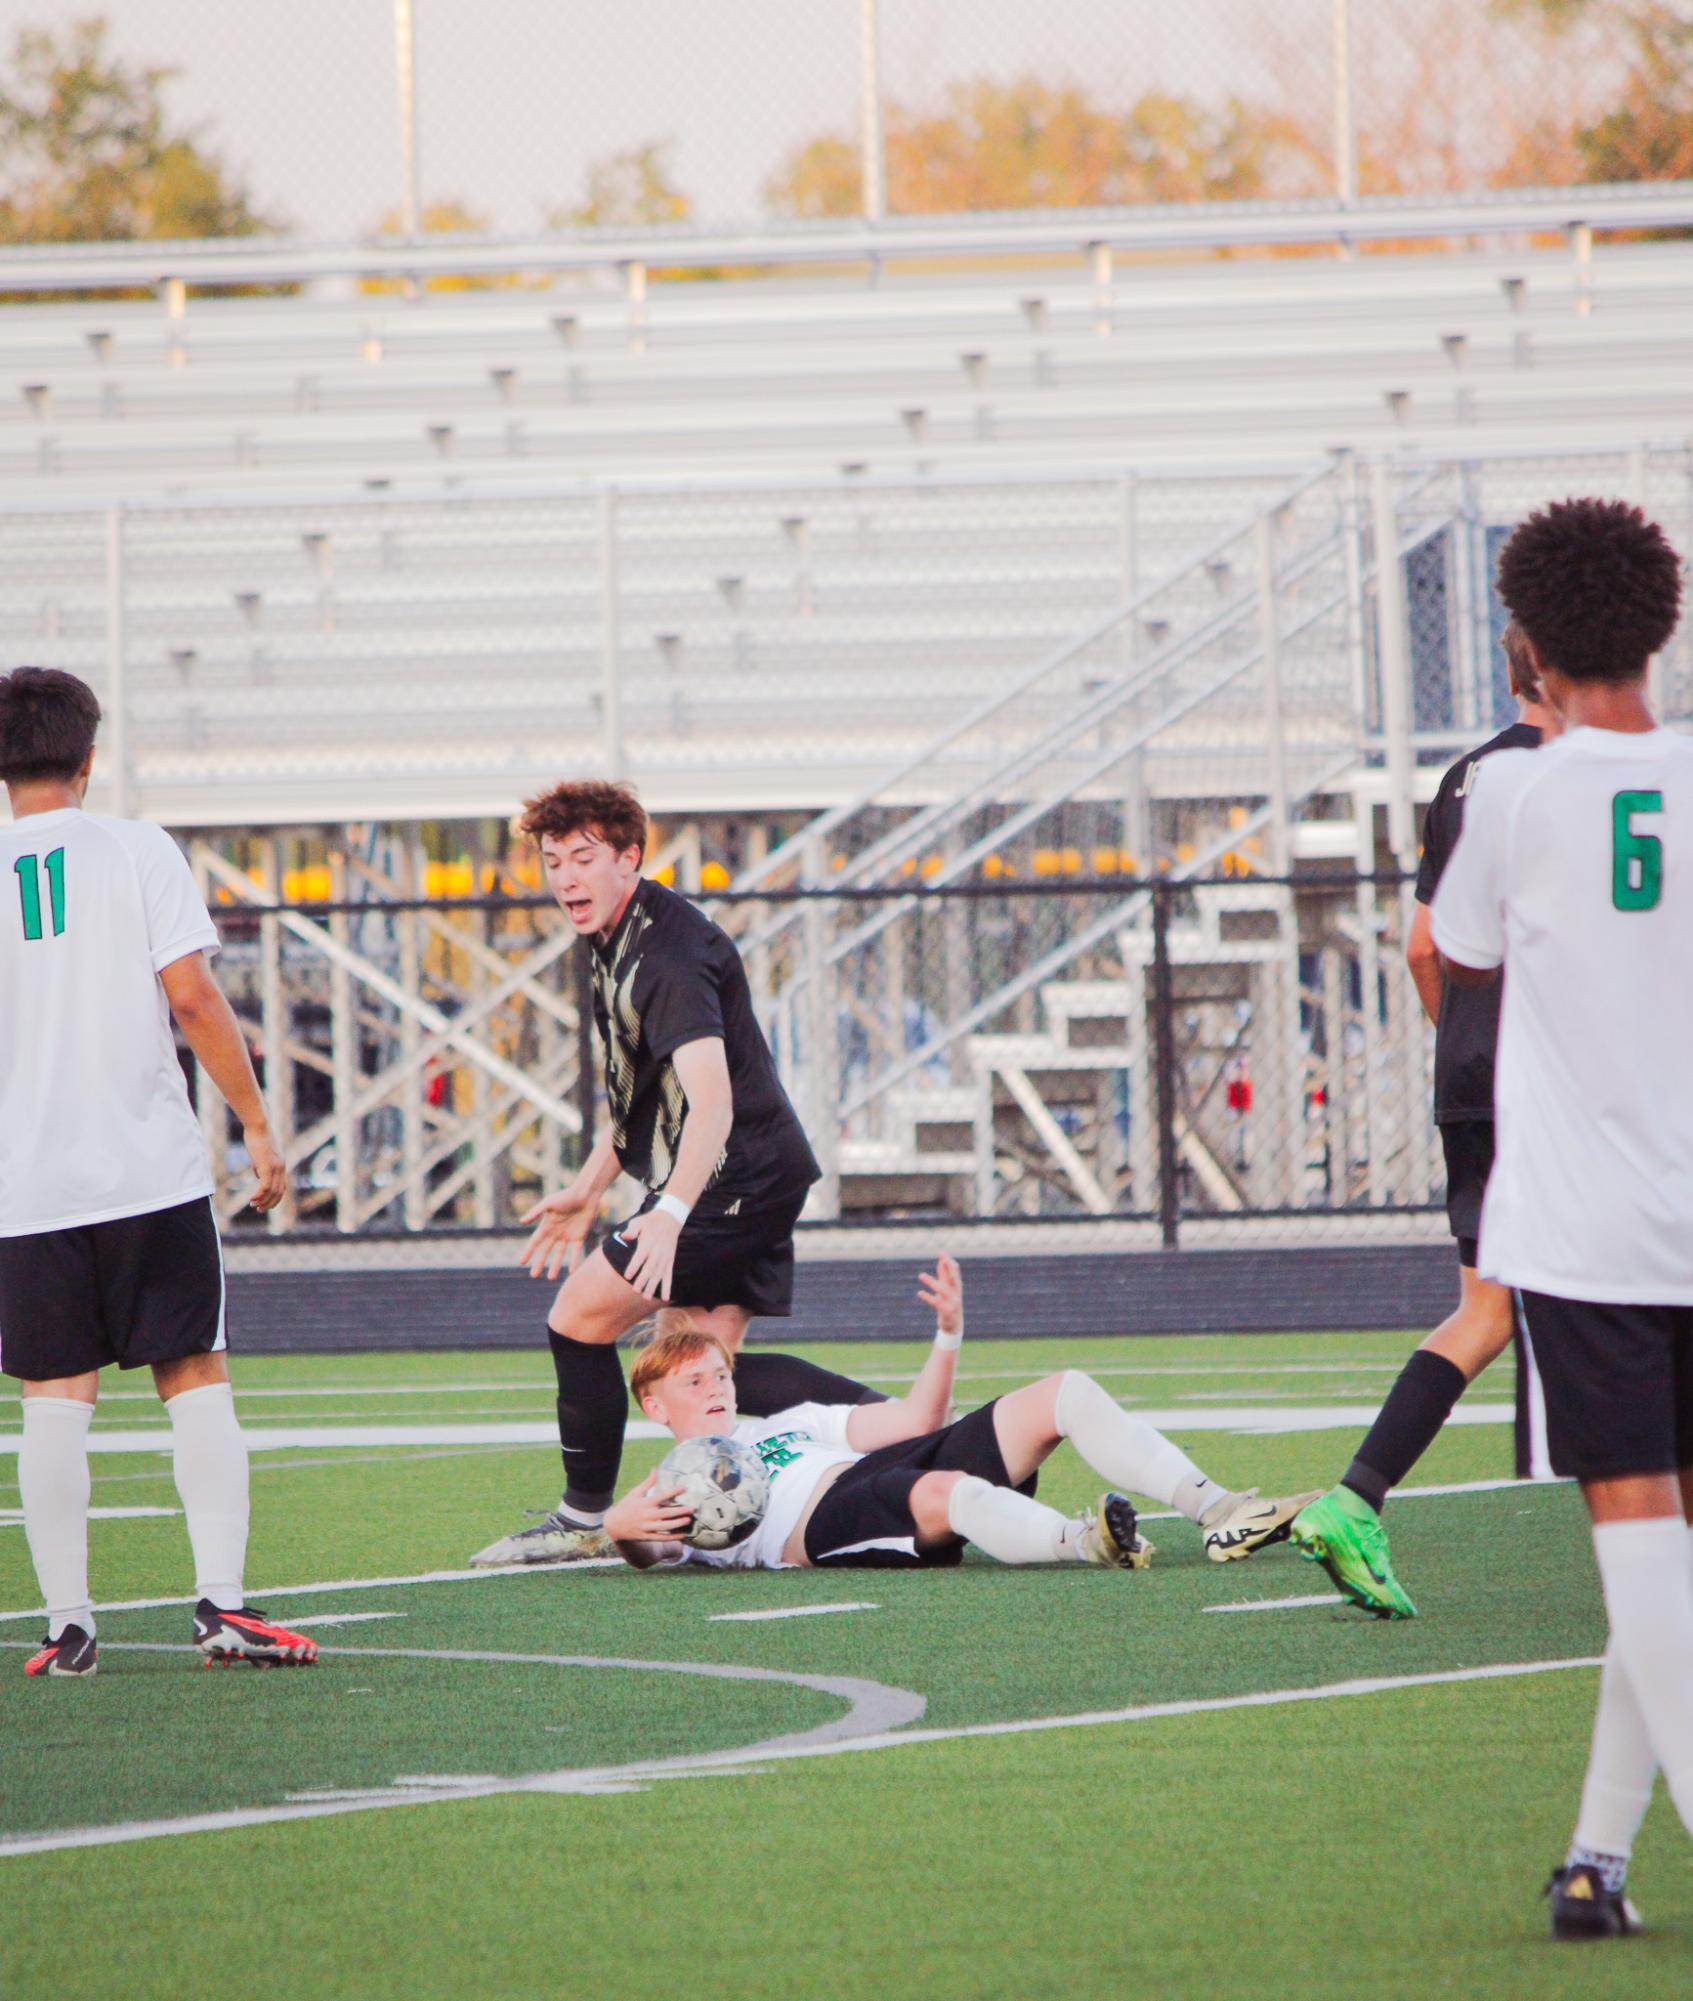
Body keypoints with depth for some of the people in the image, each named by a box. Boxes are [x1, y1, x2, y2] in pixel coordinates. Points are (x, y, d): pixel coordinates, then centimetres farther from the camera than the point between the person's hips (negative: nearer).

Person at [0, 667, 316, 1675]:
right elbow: (193, 997, -9)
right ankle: (222, 1601, -5)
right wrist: (258, 1126, -2)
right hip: (154, 1170, -2)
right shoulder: (137, 852, -3)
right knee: (198, 1381, 3)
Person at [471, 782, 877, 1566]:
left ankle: (583, 1520, 4)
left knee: (581, 1318, -6)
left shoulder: (668, 955, -20)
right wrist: (589, 1189, 27)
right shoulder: (619, 943, 13)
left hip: (734, 1174, -10)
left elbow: (710, 1097, -33)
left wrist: (671, 1213, -44)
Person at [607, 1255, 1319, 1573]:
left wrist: (947, 1337, 21)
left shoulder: (790, 1422, 38)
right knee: (948, 1493, -41)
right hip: (824, 1523, -7)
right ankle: (1080, 1541, -68)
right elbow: (650, 1551, 3)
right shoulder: (678, 1481, 21)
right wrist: (622, 1525, -20)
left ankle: (1218, 1513, -22)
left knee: (1065, 1393, -7)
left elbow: (915, 1421, 34)